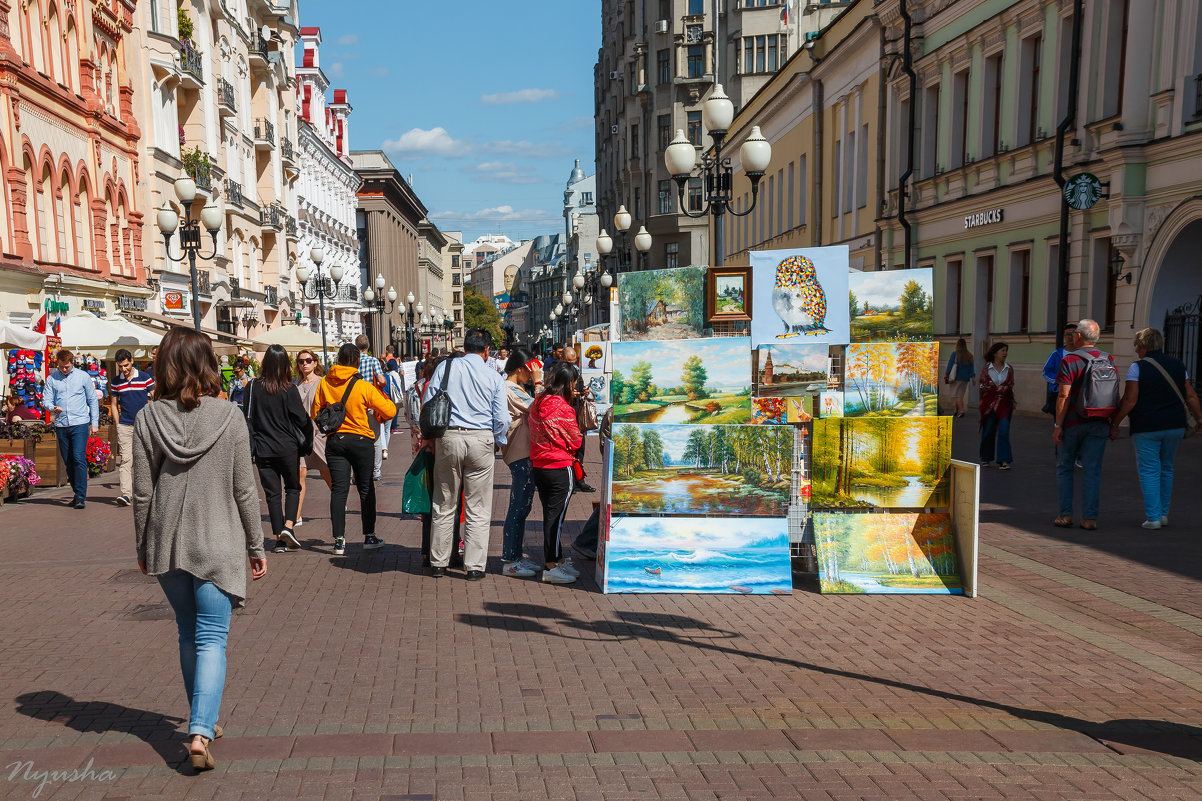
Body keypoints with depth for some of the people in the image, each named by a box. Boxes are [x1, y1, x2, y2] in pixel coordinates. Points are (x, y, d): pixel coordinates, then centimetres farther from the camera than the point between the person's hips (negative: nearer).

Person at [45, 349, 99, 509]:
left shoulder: (83, 376, 5)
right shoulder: (51, 379, 8)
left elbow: (92, 400, 9)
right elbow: (47, 400, 7)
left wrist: (94, 423, 5)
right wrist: (53, 408, -17)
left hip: (80, 424, -3)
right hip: (61, 426, 3)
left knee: (79, 459, -13)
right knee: (68, 462, 7)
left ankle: (81, 497, -14)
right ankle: (77, 494, 18)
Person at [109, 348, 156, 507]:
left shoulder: (145, 378, 2)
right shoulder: (115, 382, 7)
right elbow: (114, 404, 14)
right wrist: (118, 424, 6)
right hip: (124, 426, 1)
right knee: (125, 459, -8)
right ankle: (125, 494, -13)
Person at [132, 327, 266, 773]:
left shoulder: (149, 418, -5)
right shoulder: (228, 417, -9)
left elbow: (142, 492, -1)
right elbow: (244, 490, -6)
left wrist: (142, 547, 11)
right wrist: (256, 545, 4)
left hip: (166, 545, 3)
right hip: (217, 544, -3)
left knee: (188, 634, 18)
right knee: (211, 639, 2)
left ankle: (202, 723, 30)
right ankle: (201, 732, -10)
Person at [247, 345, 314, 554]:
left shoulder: (253, 387, -3)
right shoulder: (289, 389, -9)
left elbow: (248, 418, 1)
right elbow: (302, 419, -7)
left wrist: (251, 445, 10)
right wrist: (306, 443, 8)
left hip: (263, 449, 2)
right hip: (288, 448, -2)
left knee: (272, 493, 9)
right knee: (293, 487, 16)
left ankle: (279, 538, 7)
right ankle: (288, 526, -4)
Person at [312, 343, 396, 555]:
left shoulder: (324, 384, -1)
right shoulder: (364, 387, -11)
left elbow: (315, 413, 7)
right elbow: (390, 411, -11)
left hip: (334, 440, 2)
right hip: (361, 441, -2)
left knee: (338, 489, 4)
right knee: (366, 489, 10)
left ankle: (339, 540, 2)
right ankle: (369, 536, 16)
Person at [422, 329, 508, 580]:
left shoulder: (445, 367, 3)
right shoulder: (494, 378, 1)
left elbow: (427, 404, 3)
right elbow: (502, 419, -1)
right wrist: (497, 443, 16)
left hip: (448, 437, 2)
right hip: (481, 440, -1)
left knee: (444, 505, 12)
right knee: (478, 509, 6)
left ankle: (438, 563, 19)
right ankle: (474, 567, 7)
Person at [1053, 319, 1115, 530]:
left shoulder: (1069, 360, -10)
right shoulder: (1109, 360, 5)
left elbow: (1063, 396, -14)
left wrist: (1058, 425, -11)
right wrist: (1113, 423, 14)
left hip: (1072, 423, -3)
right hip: (1099, 425, 3)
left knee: (1064, 468, 10)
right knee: (1092, 471, 4)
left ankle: (1065, 514, 9)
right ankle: (1090, 518, 3)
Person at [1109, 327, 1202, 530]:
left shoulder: (1137, 367, -8)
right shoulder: (1177, 365, 8)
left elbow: (1130, 400, -14)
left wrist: (1114, 423, -7)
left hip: (1146, 428, -5)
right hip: (1175, 427, 5)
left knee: (1149, 471, 0)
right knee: (1166, 470, 17)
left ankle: (1153, 517, -3)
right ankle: (1163, 514, 20)